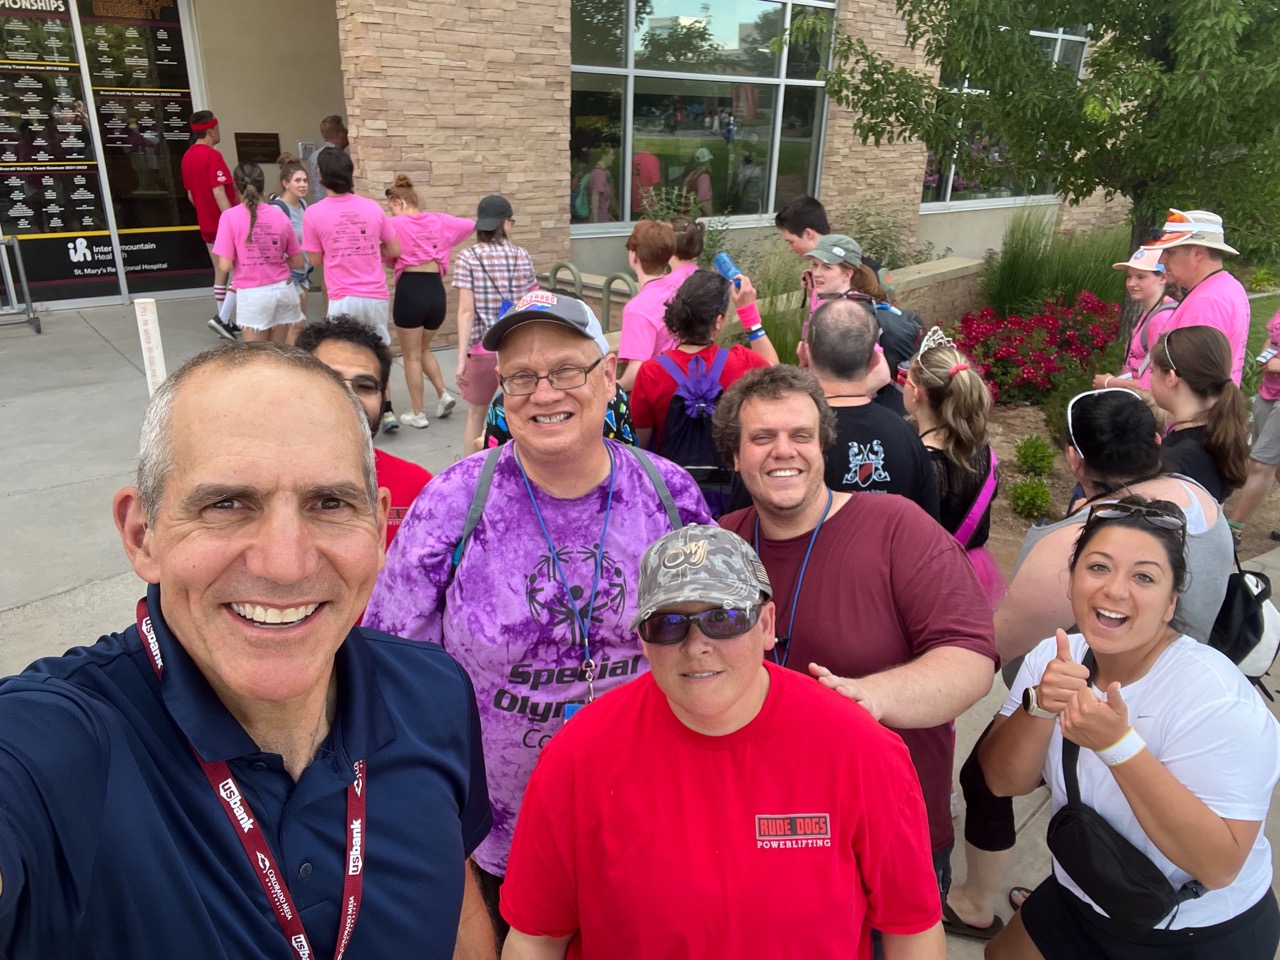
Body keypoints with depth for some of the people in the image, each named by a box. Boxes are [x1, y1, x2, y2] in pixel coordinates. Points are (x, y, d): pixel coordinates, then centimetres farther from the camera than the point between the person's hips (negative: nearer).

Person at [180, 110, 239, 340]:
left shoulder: (187, 157, 10)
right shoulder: (212, 156, -16)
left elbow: (190, 195, 17)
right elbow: (219, 194, -23)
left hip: (207, 225, 8)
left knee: (221, 273, 13)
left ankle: (226, 322, 16)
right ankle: (222, 318, -11)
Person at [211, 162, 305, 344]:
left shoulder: (230, 217, -9)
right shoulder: (279, 215, 0)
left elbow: (225, 266, -11)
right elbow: (298, 262, 7)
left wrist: (242, 262, 9)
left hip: (253, 294, -3)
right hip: (283, 289, 3)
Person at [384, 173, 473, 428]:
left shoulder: (395, 225, -3)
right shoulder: (439, 221, 10)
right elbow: (472, 225, 22)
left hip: (409, 290, -5)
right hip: (436, 291, 5)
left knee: (411, 356, 8)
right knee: (423, 349, 25)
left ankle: (418, 414, 12)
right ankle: (444, 394, 8)